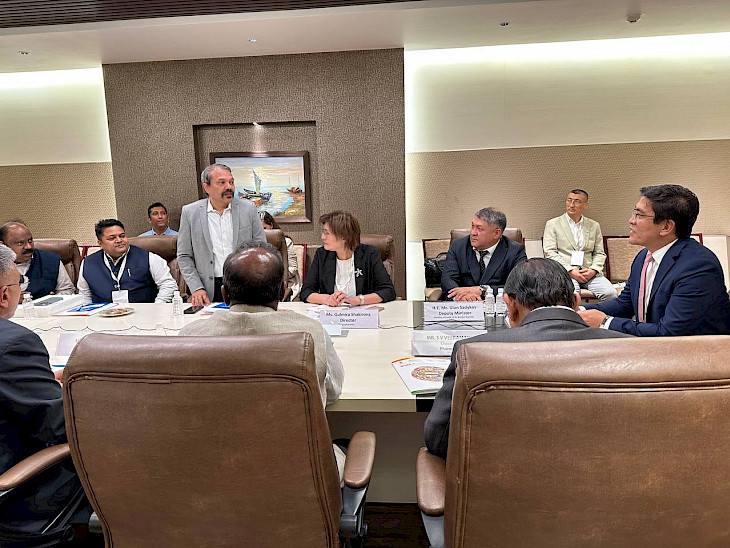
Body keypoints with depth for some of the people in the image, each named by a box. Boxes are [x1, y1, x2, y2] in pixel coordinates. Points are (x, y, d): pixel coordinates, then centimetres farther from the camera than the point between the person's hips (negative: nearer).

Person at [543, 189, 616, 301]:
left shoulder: (594, 226, 19)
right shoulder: (552, 224, 9)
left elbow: (599, 253, 17)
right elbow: (550, 253, -1)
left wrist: (593, 270, -5)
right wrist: (570, 271, -12)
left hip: (589, 272, 3)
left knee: (611, 293, -24)